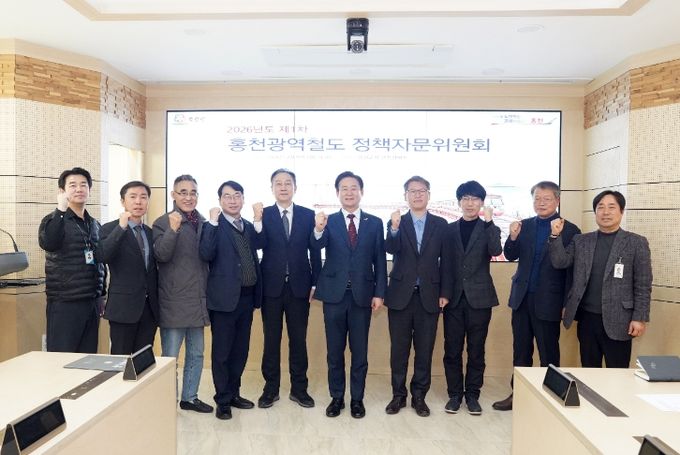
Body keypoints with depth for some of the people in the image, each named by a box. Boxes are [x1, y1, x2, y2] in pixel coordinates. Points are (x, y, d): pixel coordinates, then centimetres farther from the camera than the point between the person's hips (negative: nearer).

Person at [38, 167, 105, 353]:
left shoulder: (95, 224, 12)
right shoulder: (55, 220, -4)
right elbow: (47, 243, -27)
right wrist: (61, 210, -26)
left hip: (92, 302, 5)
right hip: (64, 303, -5)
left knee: (88, 358, 10)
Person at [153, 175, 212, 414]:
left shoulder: (203, 222, 8)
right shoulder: (163, 222, -7)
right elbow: (161, 256, -20)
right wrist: (173, 230, -30)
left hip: (197, 299, 6)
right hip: (174, 301, -6)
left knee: (196, 353, 16)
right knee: (170, 356, 5)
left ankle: (190, 397, 31)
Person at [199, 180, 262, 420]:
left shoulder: (249, 227, 11)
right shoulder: (214, 226, -6)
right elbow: (206, 254, -22)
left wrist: (257, 294, 12)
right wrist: (213, 222, -24)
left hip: (246, 297, 6)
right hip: (224, 298, -6)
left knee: (241, 350, 16)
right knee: (222, 353, 6)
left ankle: (234, 393, 32)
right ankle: (223, 400, 20)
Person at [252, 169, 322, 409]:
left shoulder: (308, 215, 2)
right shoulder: (263, 214, 1)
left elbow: (315, 251, 3)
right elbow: (259, 245, -14)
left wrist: (315, 283, 1)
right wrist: (257, 219, -28)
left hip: (299, 286, 1)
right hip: (272, 286, 0)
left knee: (298, 339, 9)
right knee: (271, 339, 10)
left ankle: (299, 388, 23)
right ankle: (271, 388, 24)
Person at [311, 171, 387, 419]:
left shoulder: (375, 223, 3)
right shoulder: (329, 221, 1)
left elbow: (380, 261, 3)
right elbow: (317, 245, -19)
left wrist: (379, 293, -4)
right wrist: (318, 230, -41)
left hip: (362, 294, 0)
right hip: (335, 294, 0)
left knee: (360, 351, 10)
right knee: (334, 351, 11)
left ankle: (357, 399, 25)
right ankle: (337, 397, 26)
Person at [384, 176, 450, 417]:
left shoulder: (440, 224, 5)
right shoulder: (396, 222, 3)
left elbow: (445, 260, 4)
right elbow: (390, 249, -15)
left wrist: (444, 293, 0)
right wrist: (394, 228, -33)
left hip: (429, 296, 1)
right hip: (400, 295, 0)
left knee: (425, 349, 8)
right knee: (399, 349, 8)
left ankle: (419, 396, 22)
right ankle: (398, 395, 21)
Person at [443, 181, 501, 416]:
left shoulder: (489, 229, 6)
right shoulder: (449, 229, 9)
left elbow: (496, 251, -15)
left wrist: (488, 222, -20)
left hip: (479, 297, -1)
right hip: (454, 296, 1)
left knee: (476, 350, 6)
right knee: (452, 350, 5)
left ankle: (472, 394, 20)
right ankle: (455, 394, 18)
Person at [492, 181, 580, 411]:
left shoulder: (570, 230, -6)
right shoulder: (524, 225, 6)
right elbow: (510, 256, 1)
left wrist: (568, 305, -7)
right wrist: (513, 238, -18)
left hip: (548, 301, -4)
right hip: (522, 298, 4)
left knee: (548, 354, 9)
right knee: (520, 351, 13)